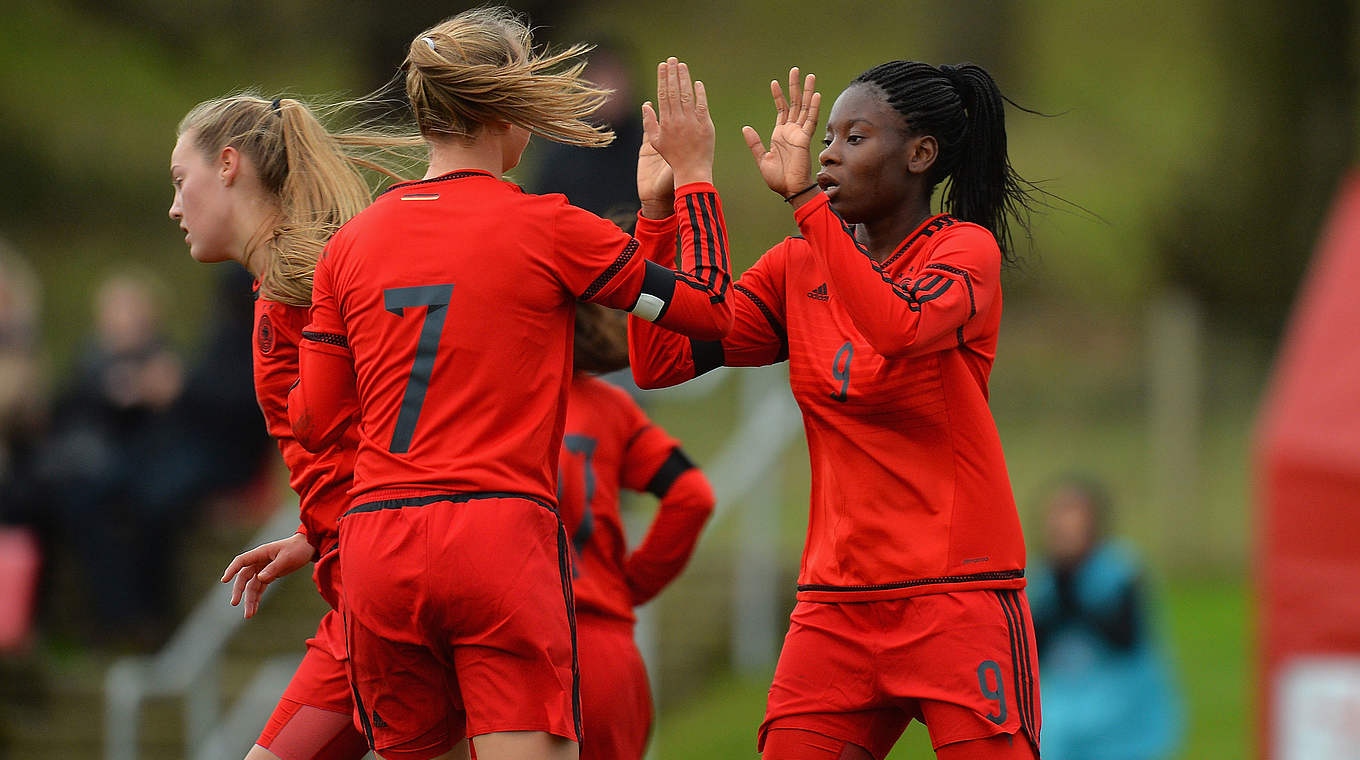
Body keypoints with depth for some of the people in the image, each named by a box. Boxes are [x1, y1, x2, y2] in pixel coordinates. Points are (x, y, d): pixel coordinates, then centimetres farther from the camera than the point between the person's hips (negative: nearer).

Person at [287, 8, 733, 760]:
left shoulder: (352, 243, 9)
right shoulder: (547, 228, -3)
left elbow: (312, 421, 13)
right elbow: (709, 310, 3)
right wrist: (692, 177, 15)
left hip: (375, 546, 4)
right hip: (499, 531, -4)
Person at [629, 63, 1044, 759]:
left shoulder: (965, 249, -3)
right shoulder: (798, 267, 10)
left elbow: (899, 328, -26)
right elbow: (659, 361, 3)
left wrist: (804, 199, -26)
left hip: (958, 594, -4)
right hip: (838, 607, 4)